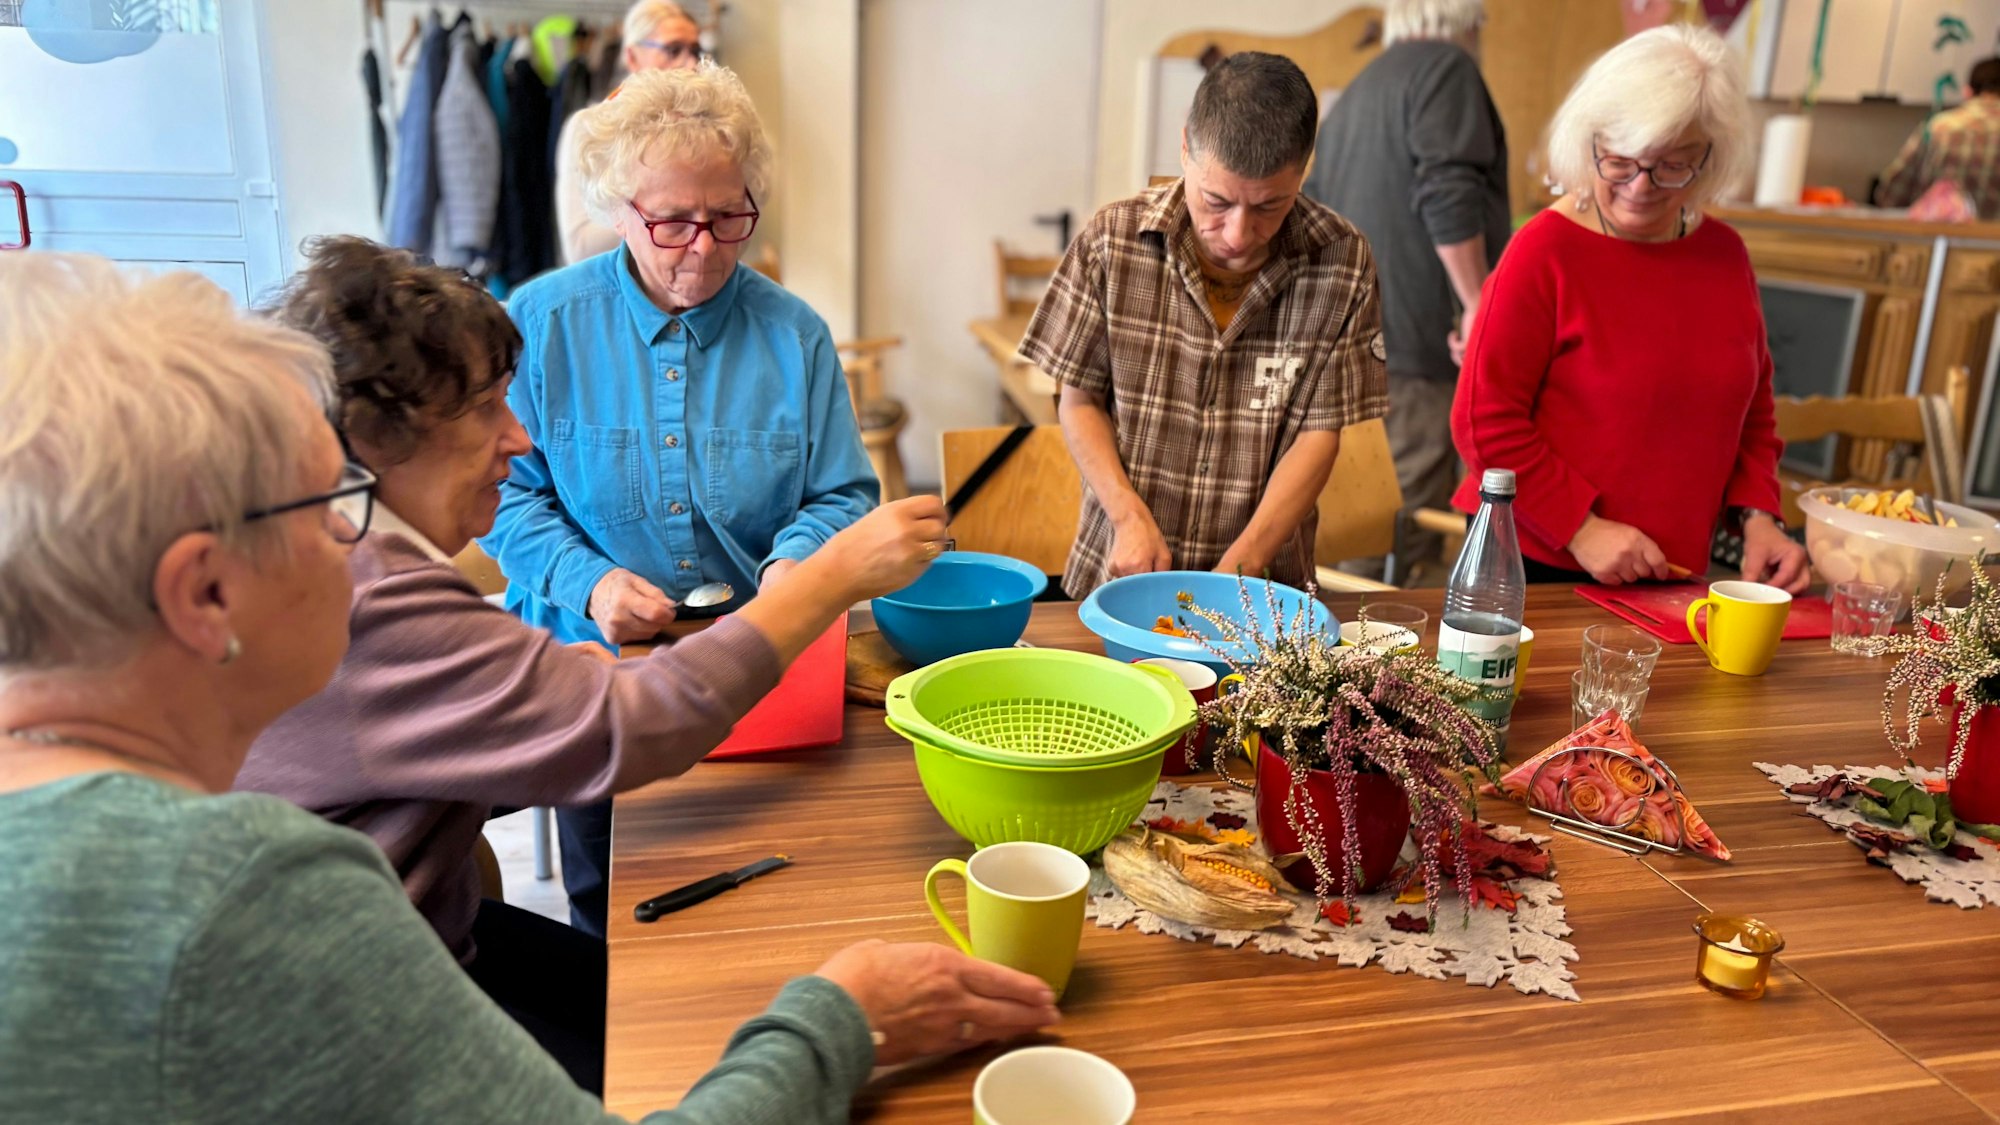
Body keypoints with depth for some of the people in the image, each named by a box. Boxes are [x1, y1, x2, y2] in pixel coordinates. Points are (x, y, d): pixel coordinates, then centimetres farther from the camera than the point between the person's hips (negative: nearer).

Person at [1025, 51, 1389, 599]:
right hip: (1120, 570, -1)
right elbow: (1079, 400, 2)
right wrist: (1130, 518, -11)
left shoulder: (1342, 261, -6)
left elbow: (1318, 436, -4)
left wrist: (1238, 571, -14)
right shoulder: (1113, 239, -5)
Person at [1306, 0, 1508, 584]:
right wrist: (1477, 303, -17)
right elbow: (1450, 193, -17)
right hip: (1417, 338, -9)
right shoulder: (1446, 68, -1)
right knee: (1403, 532, -8)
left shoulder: (1352, 96, 24)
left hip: (1351, 341, 9)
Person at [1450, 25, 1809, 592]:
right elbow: (1485, 419, -14)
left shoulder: (1725, 254, 4)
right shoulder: (1545, 249, -12)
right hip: (1534, 567, -5)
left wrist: (1757, 516, 0)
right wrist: (1580, 528, -18)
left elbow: (1751, 407, 14)